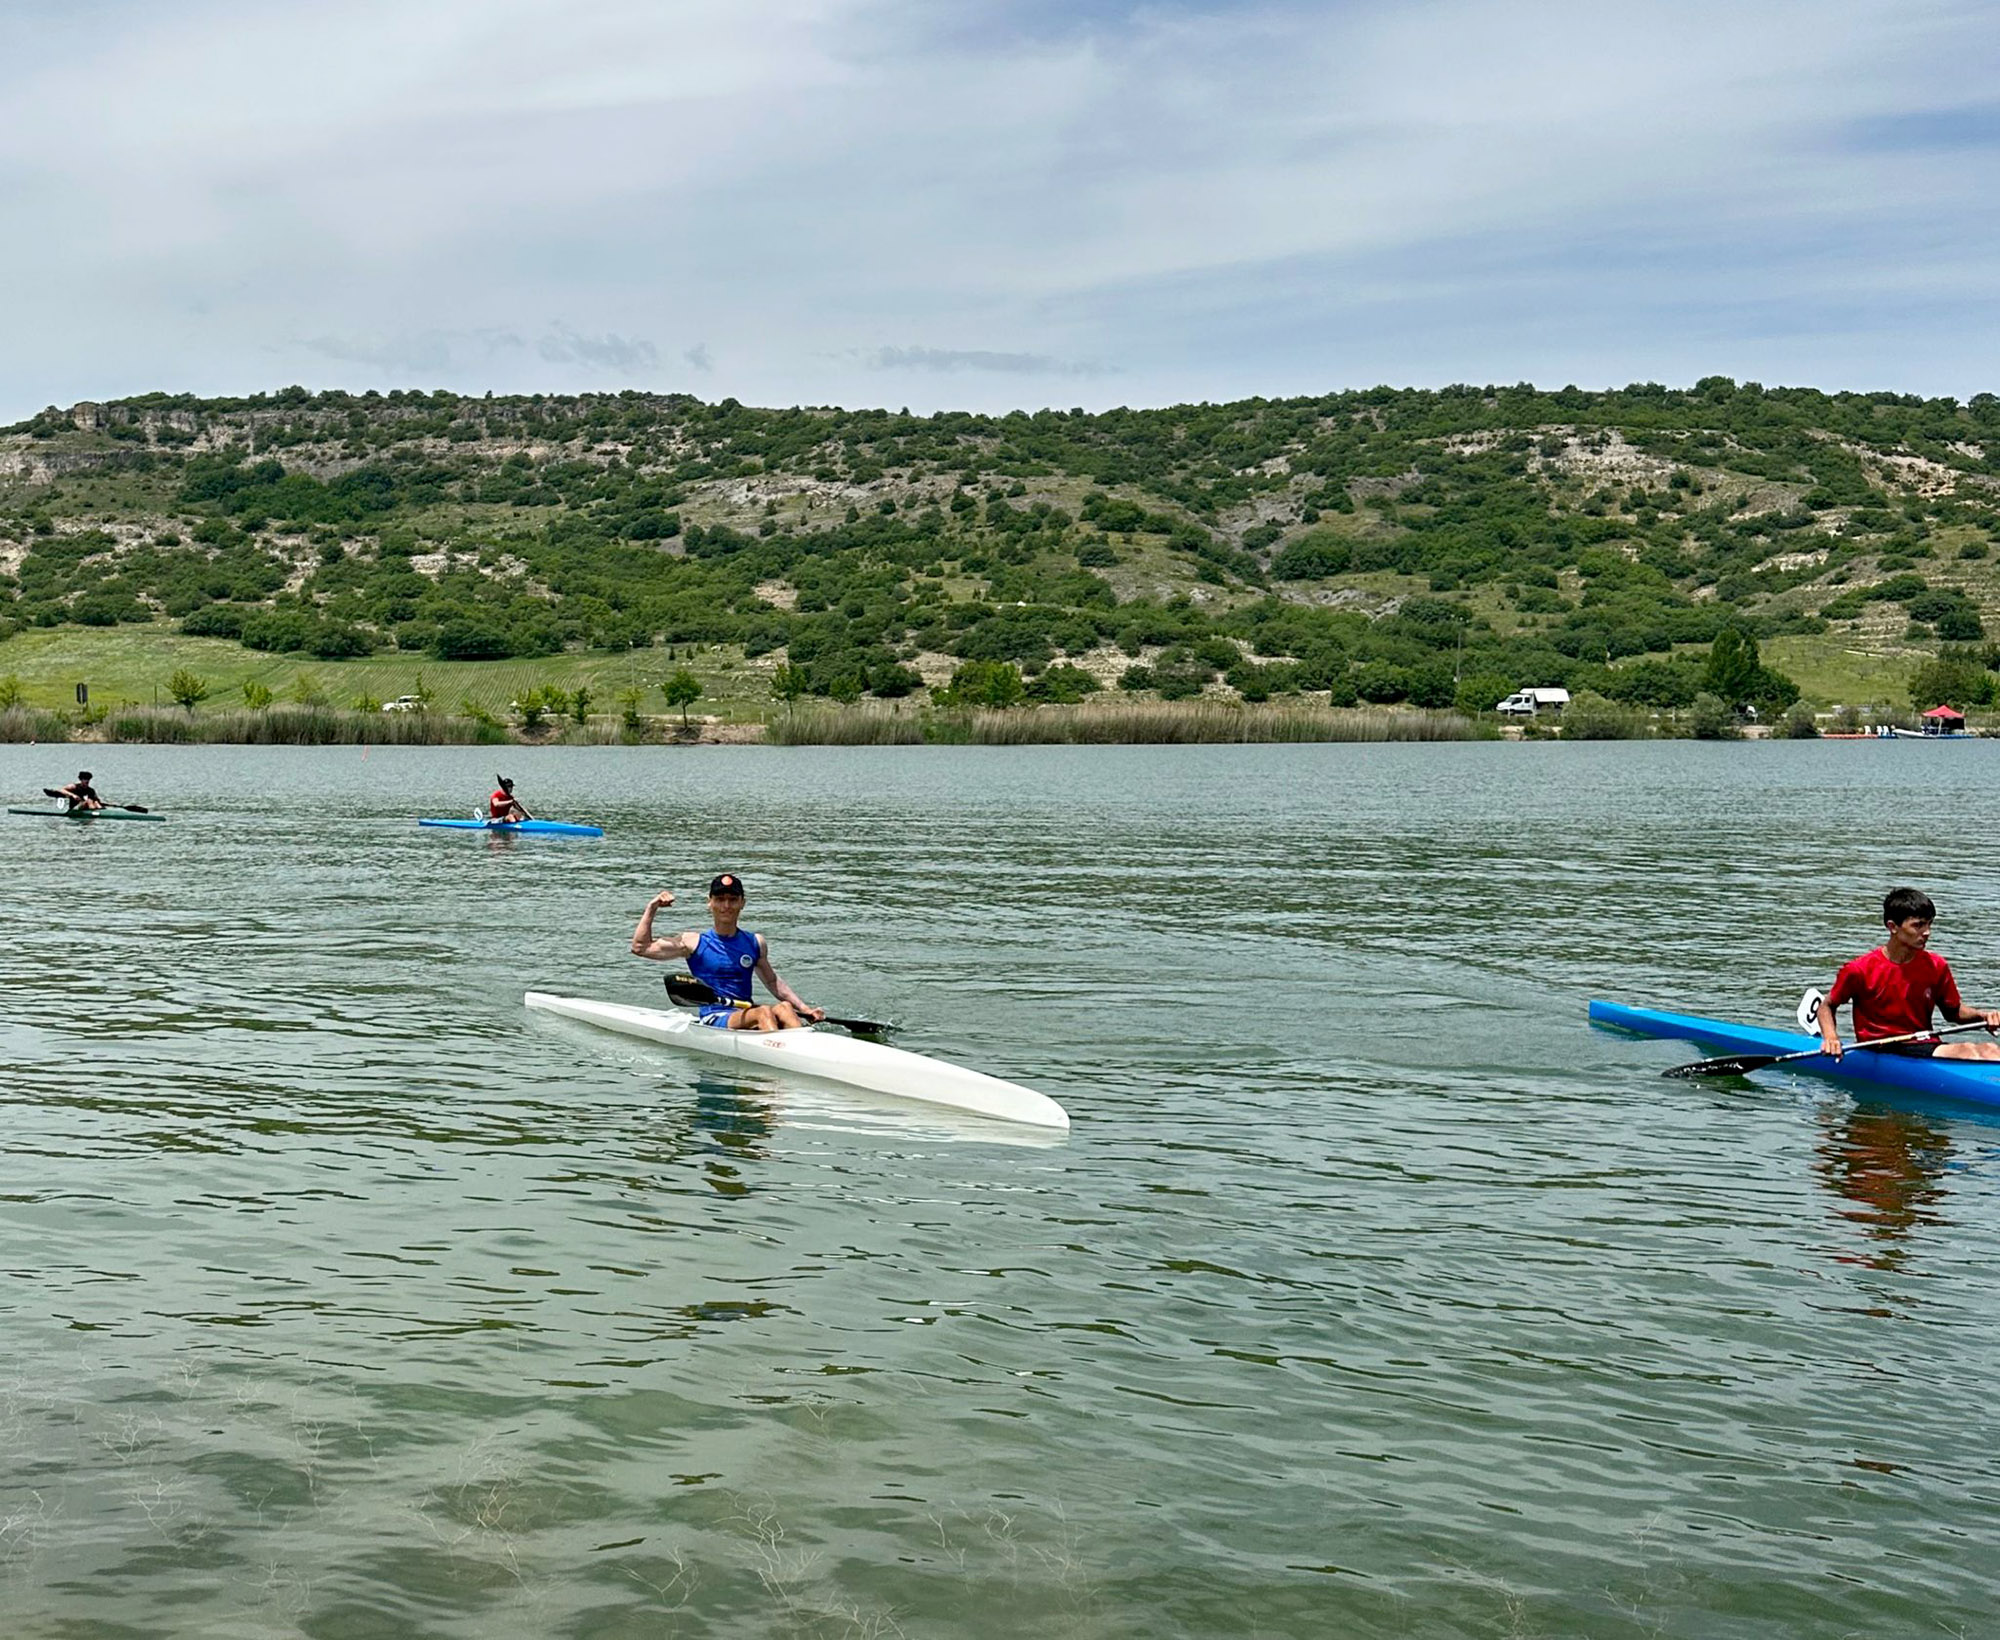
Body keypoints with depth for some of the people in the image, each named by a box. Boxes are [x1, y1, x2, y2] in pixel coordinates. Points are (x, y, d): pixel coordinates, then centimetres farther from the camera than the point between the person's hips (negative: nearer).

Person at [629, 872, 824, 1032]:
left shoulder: (755, 943, 15)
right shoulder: (695, 942, 4)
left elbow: (773, 982, 26)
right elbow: (640, 947, 2)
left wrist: (806, 1009, 16)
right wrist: (652, 908, -2)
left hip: (747, 1014, 4)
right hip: (713, 1019, -4)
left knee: (783, 1007, -27)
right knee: (764, 1012, -32)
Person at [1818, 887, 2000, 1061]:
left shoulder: (1937, 967, 8)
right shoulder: (1861, 970, -6)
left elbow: (1953, 1011, 22)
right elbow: (1827, 1006, 7)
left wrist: (1982, 1015, 1)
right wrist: (1831, 1038, -13)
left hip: (1926, 1047, 5)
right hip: (1879, 1054, -5)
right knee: (1965, 1050, -30)